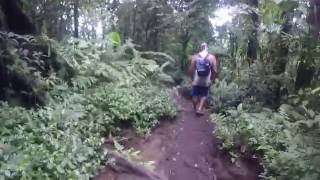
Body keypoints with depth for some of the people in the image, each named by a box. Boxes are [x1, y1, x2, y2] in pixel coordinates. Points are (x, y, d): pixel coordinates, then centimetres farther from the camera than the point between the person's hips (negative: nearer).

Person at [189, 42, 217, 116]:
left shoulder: (195, 57, -4)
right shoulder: (212, 57, -4)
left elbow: (191, 70, -6)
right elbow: (214, 71, -7)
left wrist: (192, 78, 9)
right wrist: (213, 79, 7)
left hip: (196, 81, 0)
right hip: (206, 81, 0)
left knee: (195, 95, 15)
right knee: (204, 95, 16)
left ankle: (195, 109, 28)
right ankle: (200, 109, 6)